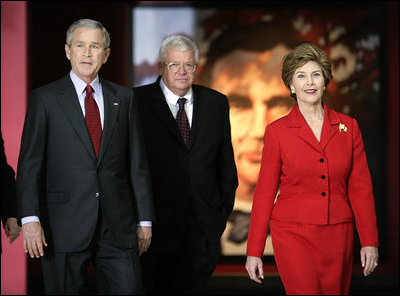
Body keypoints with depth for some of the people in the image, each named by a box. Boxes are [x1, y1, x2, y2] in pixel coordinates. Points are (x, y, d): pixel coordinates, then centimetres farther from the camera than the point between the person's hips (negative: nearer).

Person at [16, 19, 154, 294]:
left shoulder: (124, 98, 11)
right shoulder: (45, 98, 3)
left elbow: (138, 163, 11)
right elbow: (29, 163, -3)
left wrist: (145, 219, 9)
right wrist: (30, 219, -13)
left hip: (118, 227, 2)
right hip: (65, 228, -2)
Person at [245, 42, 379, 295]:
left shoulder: (348, 127, 5)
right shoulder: (277, 131, 0)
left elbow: (361, 188, 7)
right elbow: (265, 191, 2)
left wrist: (370, 241, 2)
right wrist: (254, 251, 2)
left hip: (338, 235, 3)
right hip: (293, 233, -2)